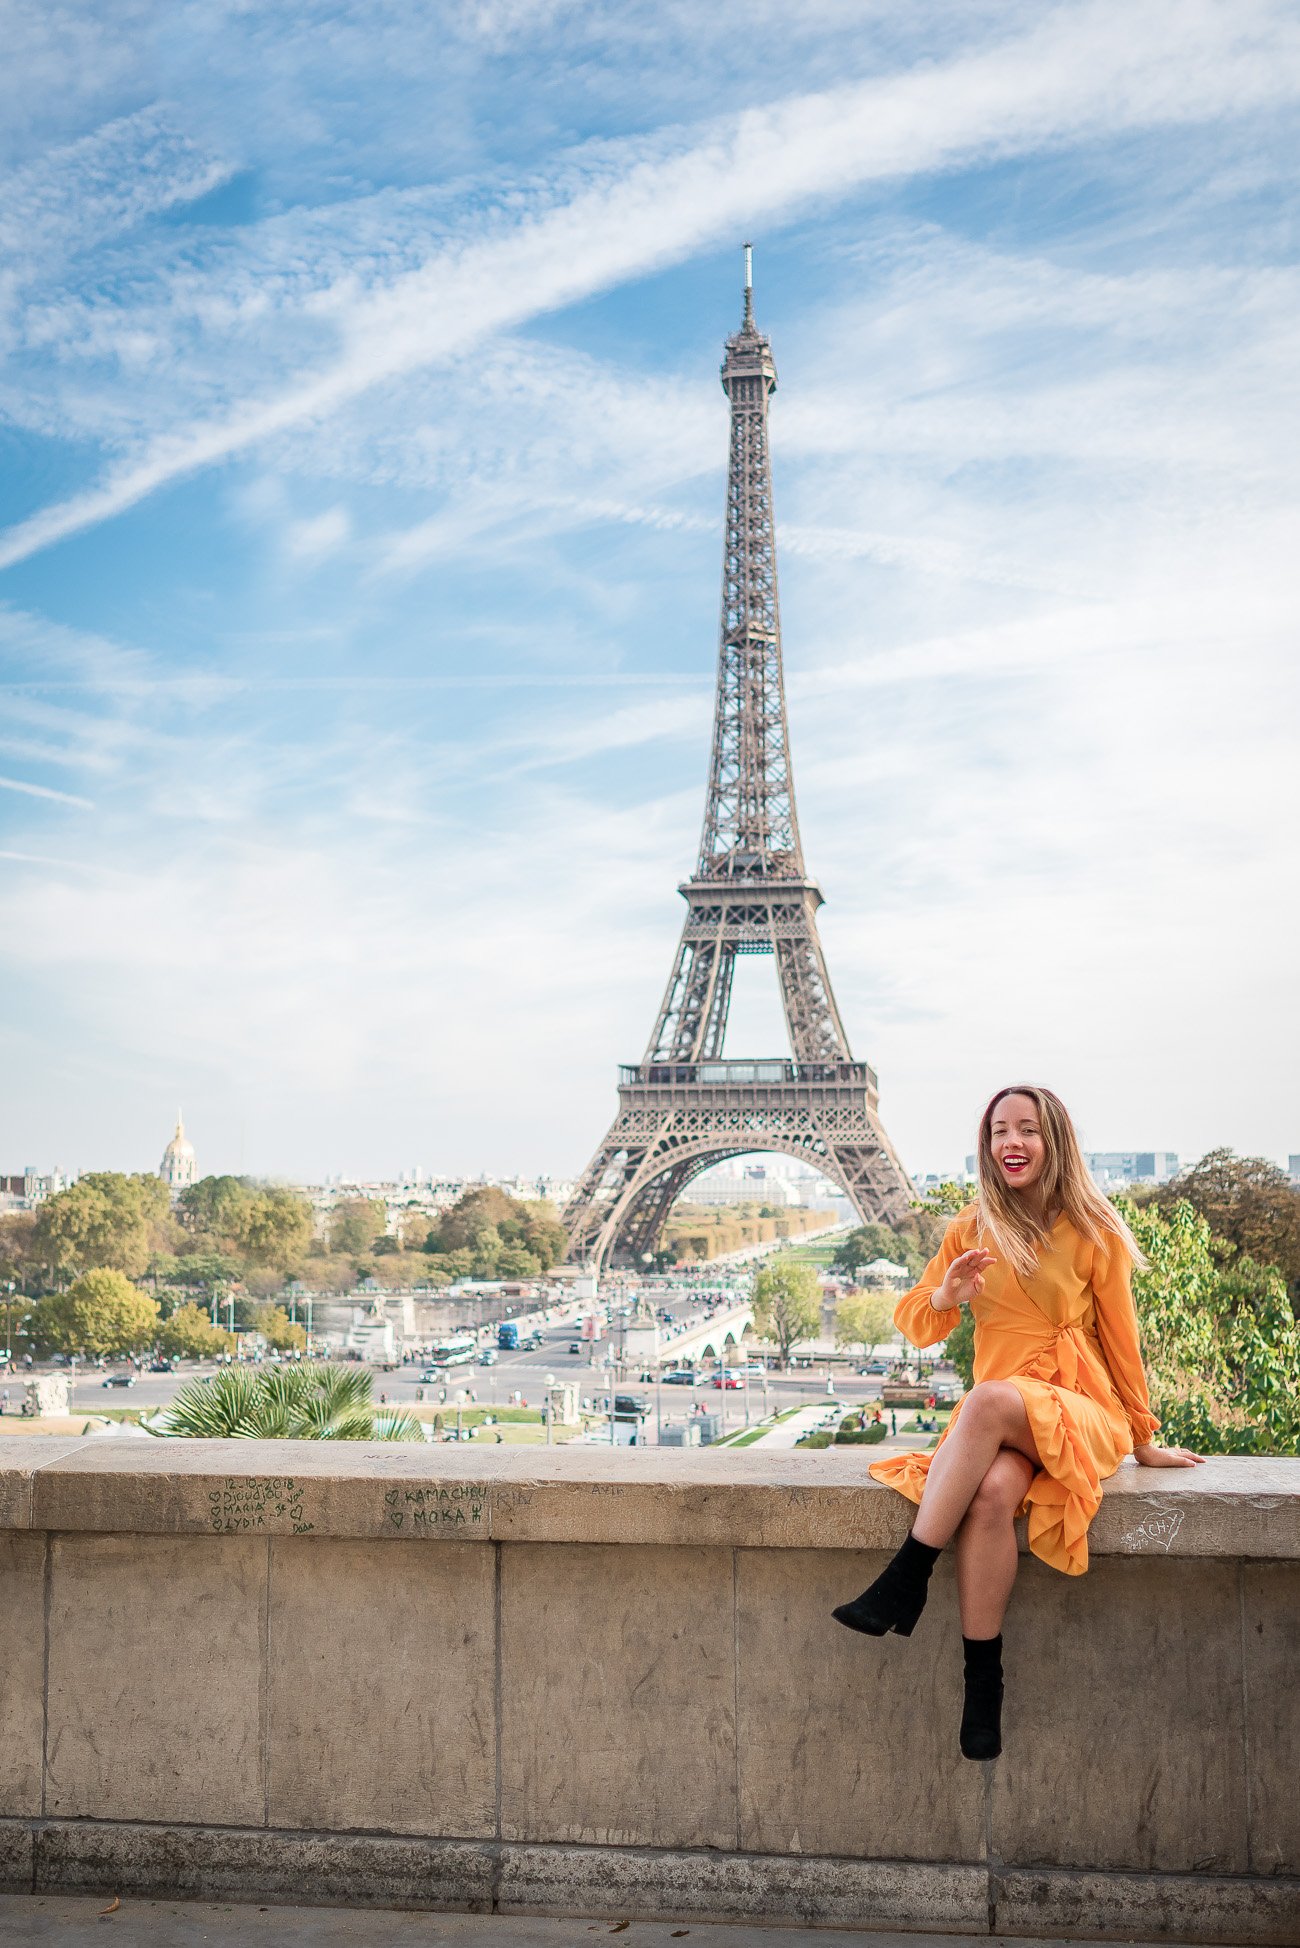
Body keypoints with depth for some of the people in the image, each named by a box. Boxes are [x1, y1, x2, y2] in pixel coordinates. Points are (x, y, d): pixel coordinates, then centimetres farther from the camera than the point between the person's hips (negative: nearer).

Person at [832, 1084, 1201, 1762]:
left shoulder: (1093, 1232, 1)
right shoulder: (974, 1230, 8)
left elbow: (1120, 1338, 7)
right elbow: (912, 1324, 9)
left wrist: (1144, 1442, 13)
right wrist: (945, 1296, -14)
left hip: (1081, 1413, -2)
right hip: (998, 1425, 2)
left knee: (990, 1398, -36)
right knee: (991, 1492, -34)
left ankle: (906, 1578, -32)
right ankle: (982, 1682, -27)